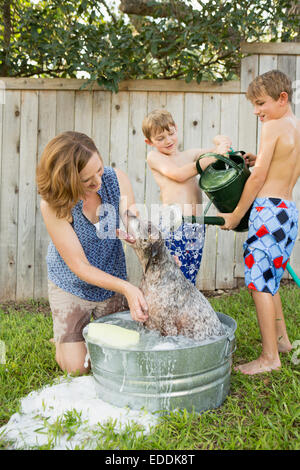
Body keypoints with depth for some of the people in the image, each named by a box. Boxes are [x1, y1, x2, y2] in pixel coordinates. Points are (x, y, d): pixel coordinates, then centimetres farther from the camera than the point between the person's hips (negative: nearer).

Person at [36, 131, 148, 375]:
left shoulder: (116, 178, -18)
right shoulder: (53, 204, -28)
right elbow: (80, 266, -27)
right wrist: (126, 287, -39)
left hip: (113, 279, 3)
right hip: (71, 286, -3)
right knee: (77, 368, 4)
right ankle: (64, 339, 35)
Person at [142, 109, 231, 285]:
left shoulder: (190, 154, 21)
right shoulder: (154, 157, 6)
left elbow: (224, 144, 24)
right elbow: (179, 174, -10)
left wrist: (221, 141, -1)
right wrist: (213, 157, -10)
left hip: (197, 226, 5)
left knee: (190, 278, 9)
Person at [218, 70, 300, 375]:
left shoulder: (273, 126, -10)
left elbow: (258, 178, -12)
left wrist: (236, 215, -5)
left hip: (268, 210, -9)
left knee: (260, 282, -4)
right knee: (269, 279, 20)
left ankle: (270, 358, 3)